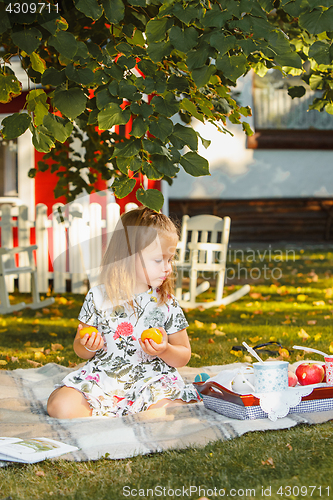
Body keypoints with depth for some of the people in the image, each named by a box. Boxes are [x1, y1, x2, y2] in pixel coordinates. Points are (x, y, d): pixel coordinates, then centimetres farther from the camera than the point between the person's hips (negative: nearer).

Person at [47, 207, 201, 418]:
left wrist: (165, 351, -14)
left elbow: (184, 356, 8)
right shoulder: (99, 297, 2)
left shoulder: (167, 303, 2)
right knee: (60, 405, -23)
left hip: (153, 382, 0)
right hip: (102, 379, 1)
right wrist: (88, 347, -14)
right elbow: (79, 349, 10)